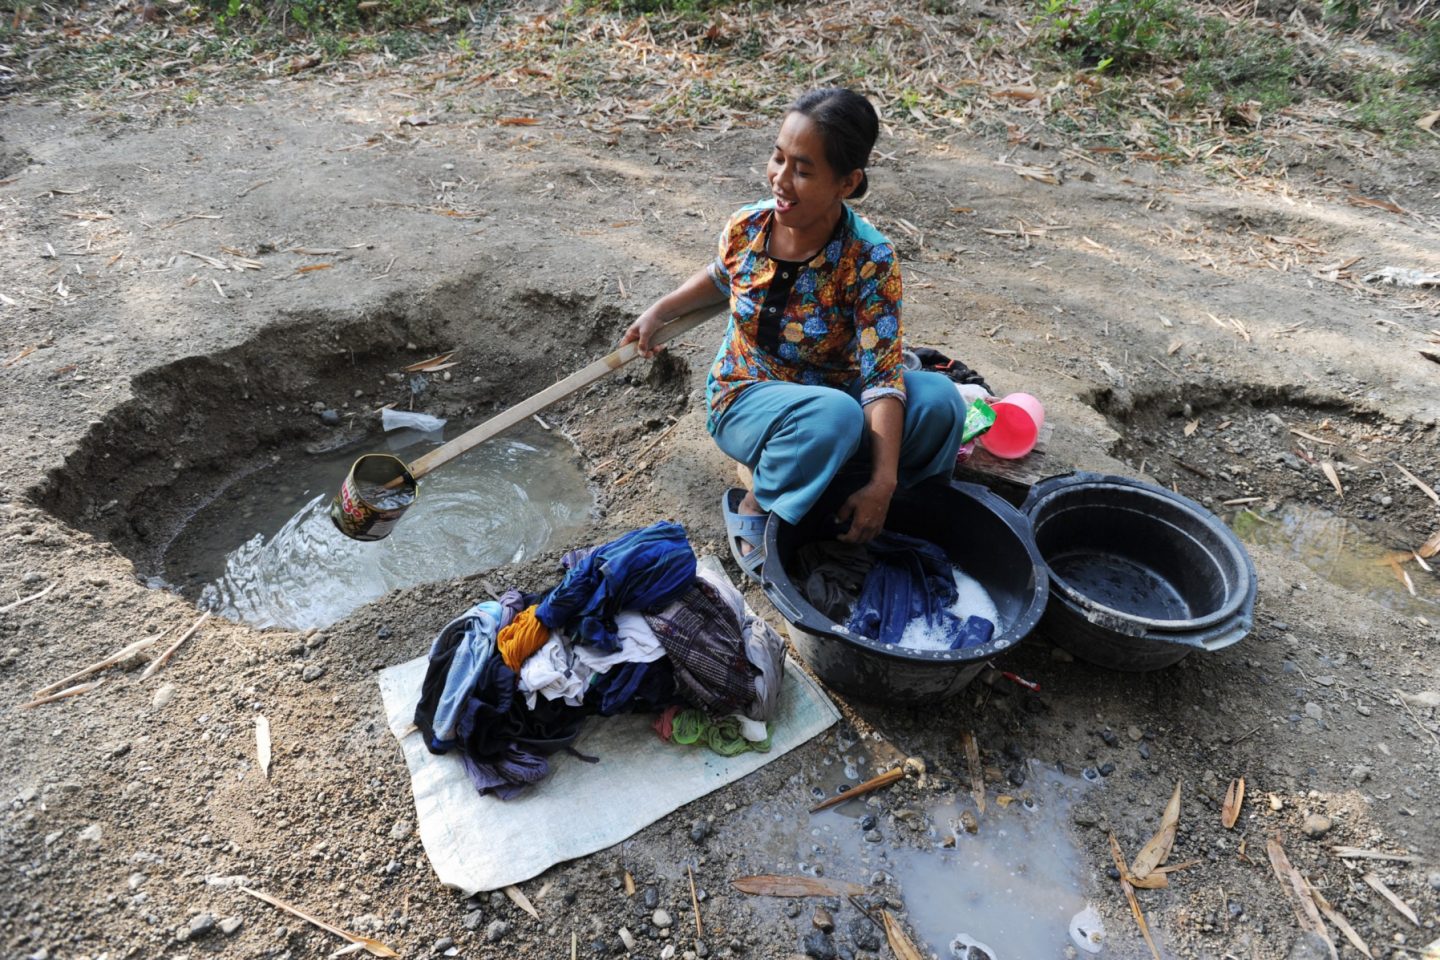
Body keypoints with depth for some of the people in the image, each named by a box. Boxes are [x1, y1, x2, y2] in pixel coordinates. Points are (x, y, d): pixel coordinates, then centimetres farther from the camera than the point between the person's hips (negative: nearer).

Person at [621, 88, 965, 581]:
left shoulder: (869, 259, -22)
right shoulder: (745, 228, -13)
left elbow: (882, 375, -26)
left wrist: (883, 483, -35)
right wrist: (658, 312, 5)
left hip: (831, 396, 0)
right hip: (745, 398, 0)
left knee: (938, 399, -28)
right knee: (834, 415, -37)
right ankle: (752, 507, -12)